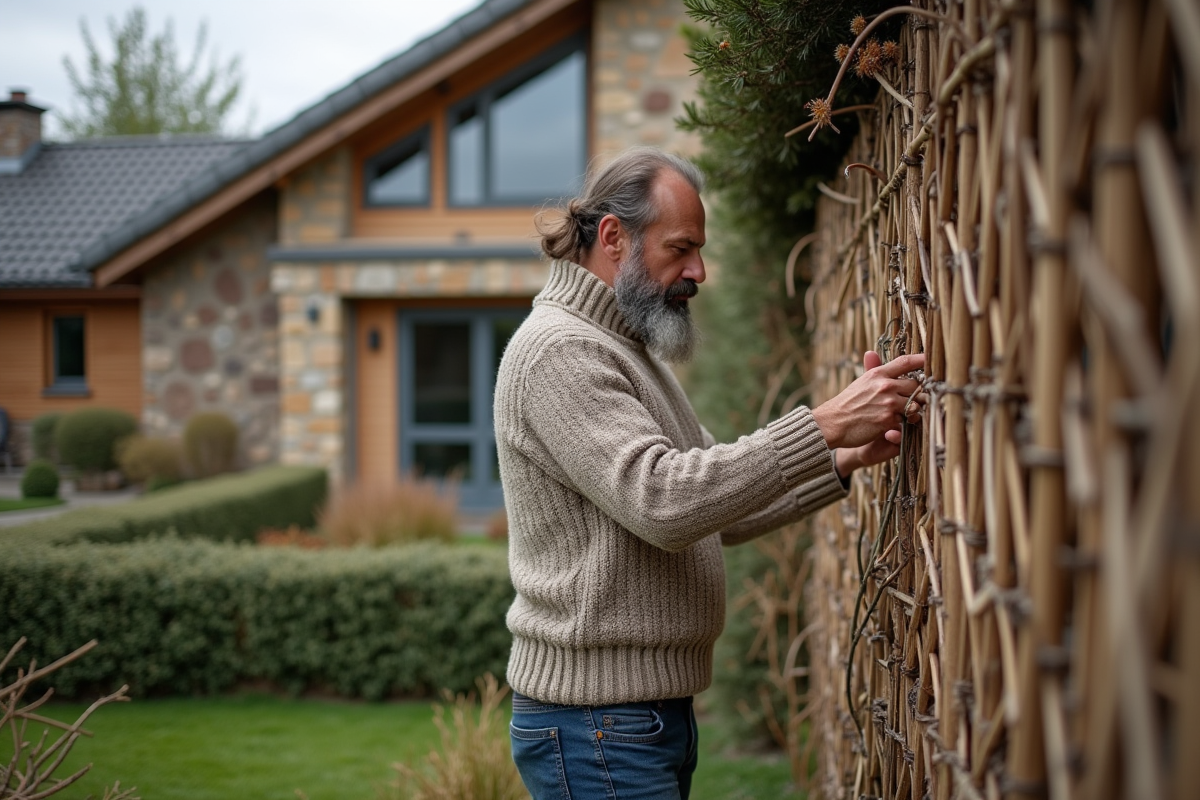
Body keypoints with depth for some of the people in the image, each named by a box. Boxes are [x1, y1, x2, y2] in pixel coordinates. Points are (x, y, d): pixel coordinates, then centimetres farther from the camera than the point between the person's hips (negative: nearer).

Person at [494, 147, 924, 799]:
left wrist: (844, 461, 1)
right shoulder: (558, 349, -14)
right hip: (596, 721, -10)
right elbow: (662, 502, -27)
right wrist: (824, 426, -27)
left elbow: (719, 513, 15)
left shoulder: (626, 350, 18)